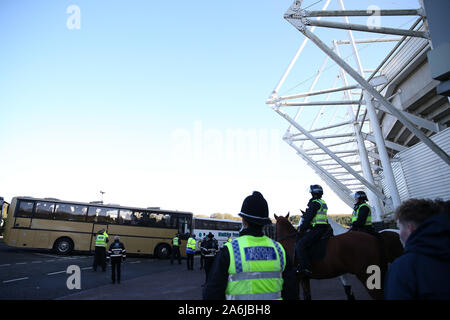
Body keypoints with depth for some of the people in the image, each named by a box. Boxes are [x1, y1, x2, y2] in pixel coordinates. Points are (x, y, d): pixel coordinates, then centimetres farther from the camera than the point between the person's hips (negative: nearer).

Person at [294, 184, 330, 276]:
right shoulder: (323, 203, 21)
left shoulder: (314, 202, -9)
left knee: (299, 245, -18)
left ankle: (305, 268, -24)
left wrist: (301, 228, -5)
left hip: (317, 230, -11)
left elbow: (309, 217, -13)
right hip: (323, 228, 11)